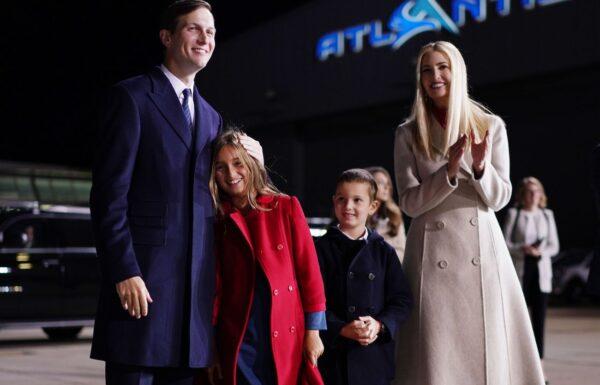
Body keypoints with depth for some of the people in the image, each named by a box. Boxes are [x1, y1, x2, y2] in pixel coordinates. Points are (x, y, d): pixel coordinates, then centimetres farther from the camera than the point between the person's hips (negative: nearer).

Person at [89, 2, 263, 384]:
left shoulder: (211, 117, 21)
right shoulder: (132, 97, -1)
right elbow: (109, 194, -9)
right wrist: (124, 271, -16)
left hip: (195, 290, 6)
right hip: (140, 282, -6)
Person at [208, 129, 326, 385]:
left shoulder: (286, 207, 2)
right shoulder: (218, 220, 7)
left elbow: (309, 269, 1)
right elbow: (216, 285, 7)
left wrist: (313, 331, -3)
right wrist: (210, 347, 3)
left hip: (286, 339, -1)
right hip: (237, 342, 1)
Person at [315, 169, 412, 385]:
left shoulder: (383, 251, 6)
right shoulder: (321, 249, -1)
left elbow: (402, 300, 4)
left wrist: (379, 325, -13)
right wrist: (342, 329, -19)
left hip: (376, 353, 2)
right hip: (334, 353, -2)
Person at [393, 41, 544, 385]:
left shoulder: (491, 126, 6)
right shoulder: (408, 134, 5)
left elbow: (499, 198, 3)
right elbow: (410, 202, -2)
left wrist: (480, 167, -17)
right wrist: (450, 171, -16)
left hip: (483, 248, 1)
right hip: (432, 251, -1)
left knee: (488, 346, 0)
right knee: (435, 349, -2)